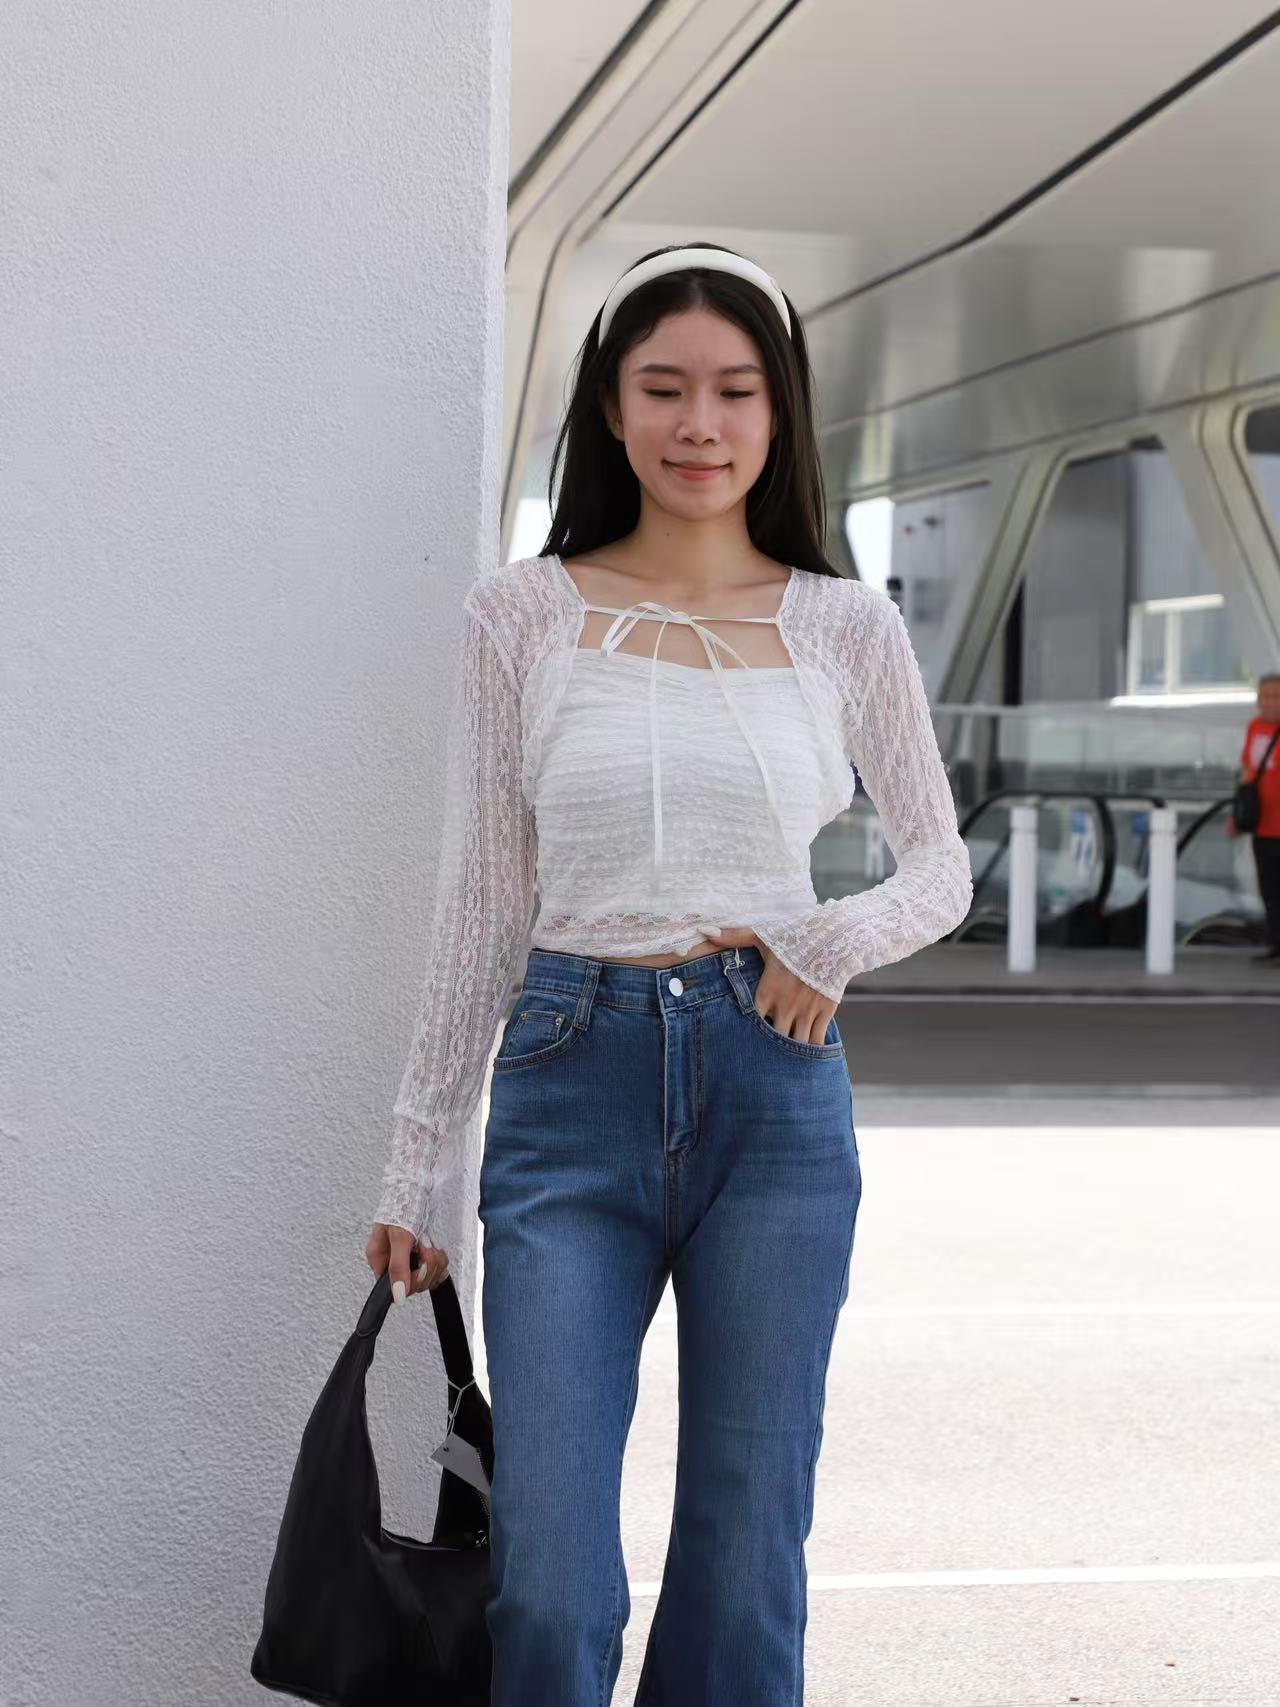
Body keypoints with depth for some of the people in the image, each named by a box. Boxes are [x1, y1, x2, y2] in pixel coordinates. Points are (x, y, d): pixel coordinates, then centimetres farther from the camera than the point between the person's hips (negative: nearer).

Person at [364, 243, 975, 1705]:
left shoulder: (846, 628, 5)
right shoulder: (522, 615, 4)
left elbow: (941, 866, 15)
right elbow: (482, 902, 6)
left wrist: (837, 940, -7)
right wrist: (419, 1160, 5)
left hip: (774, 1084, 1)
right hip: (573, 1082, -1)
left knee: (746, 1563, 7)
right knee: (546, 1583, -5)